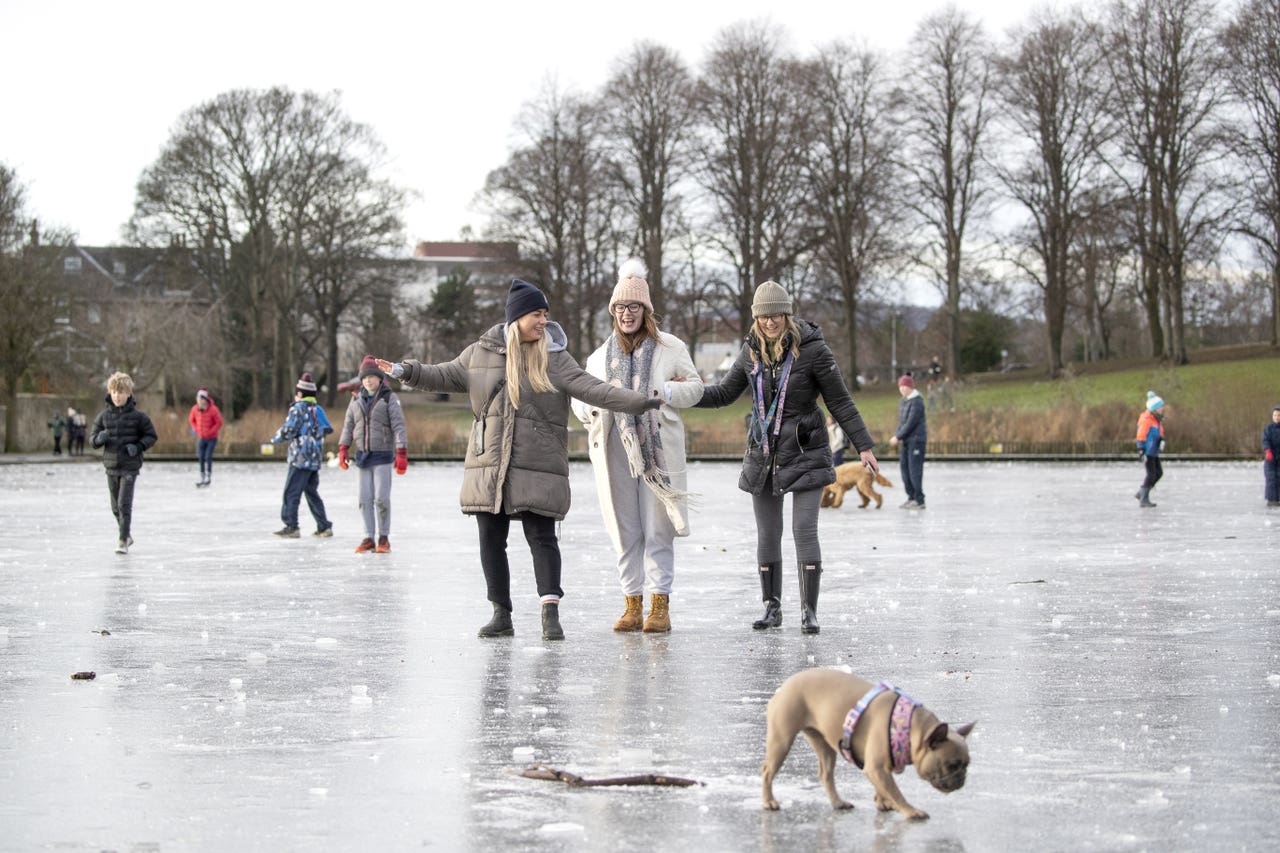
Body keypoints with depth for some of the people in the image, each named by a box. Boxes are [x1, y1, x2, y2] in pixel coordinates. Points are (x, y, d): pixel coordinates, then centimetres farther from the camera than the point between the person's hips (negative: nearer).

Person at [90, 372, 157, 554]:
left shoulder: (137, 416, -6)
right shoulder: (104, 416, 3)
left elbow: (151, 436, 2)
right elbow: (93, 439, 7)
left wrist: (138, 447, -14)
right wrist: (99, 438, -16)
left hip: (130, 466, -4)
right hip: (111, 465, 4)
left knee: (124, 504, -13)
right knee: (116, 506, 15)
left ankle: (123, 541, -11)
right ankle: (126, 534, 34)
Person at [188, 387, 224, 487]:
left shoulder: (213, 409, -19)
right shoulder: (195, 409, -6)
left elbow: (219, 422, -11)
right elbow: (191, 420, 13)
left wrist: (210, 431, -15)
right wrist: (195, 429, 2)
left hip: (211, 438, -4)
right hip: (201, 438, 4)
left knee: (208, 457, -11)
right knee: (201, 457, 3)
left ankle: (208, 477, 1)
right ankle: (202, 478, 11)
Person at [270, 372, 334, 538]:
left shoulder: (298, 409, -10)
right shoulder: (318, 409, 13)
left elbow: (288, 431, -13)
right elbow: (327, 430, 18)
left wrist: (275, 438, 5)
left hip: (300, 458, -8)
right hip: (315, 460, 8)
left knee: (291, 492, -4)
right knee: (312, 492, 15)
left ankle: (291, 526, -8)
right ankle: (324, 526, 13)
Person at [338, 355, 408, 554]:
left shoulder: (389, 398, -5)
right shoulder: (357, 399, 9)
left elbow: (398, 426, -9)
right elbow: (348, 424, 14)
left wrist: (401, 454, -15)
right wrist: (343, 448, 5)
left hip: (383, 454, -5)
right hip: (362, 454, 5)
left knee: (381, 498, -7)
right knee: (365, 498, 5)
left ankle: (384, 538, 5)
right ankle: (369, 538, 11)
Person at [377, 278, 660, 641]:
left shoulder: (555, 358, 2)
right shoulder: (481, 353, 7)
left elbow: (593, 389, -5)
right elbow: (445, 376, 17)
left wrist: (641, 402, -15)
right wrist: (407, 371, 4)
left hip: (536, 468, -3)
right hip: (488, 464, 3)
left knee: (541, 536, -8)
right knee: (491, 540, 5)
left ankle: (550, 613, -8)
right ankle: (501, 614, 14)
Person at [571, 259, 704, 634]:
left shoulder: (670, 348, 4)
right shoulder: (600, 356, 16)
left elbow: (695, 387, 7)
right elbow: (580, 395, 24)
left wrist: (665, 393, -12)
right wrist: (590, 409, 0)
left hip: (657, 448, -4)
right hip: (615, 449, 4)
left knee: (658, 528, -5)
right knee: (624, 529, 5)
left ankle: (660, 606, -3)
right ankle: (632, 605, 11)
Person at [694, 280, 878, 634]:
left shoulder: (811, 349, -11)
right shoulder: (752, 351, 2)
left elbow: (840, 401, -6)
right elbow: (725, 393, 13)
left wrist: (864, 446, -7)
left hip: (805, 455, -5)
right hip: (763, 455, 5)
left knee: (804, 530, -11)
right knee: (767, 534, 7)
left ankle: (809, 610, -5)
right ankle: (772, 608, 17)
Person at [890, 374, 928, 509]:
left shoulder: (917, 402, -14)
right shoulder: (903, 401, 14)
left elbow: (910, 423, -19)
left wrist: (898, 437, -15)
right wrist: (897, 435, 2)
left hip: (916, 439, -9)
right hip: (906, 441, 9)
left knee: (915, 469, -10)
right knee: (904, 467, 9)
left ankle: (919, 500, -8)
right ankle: (911, 497, 16)